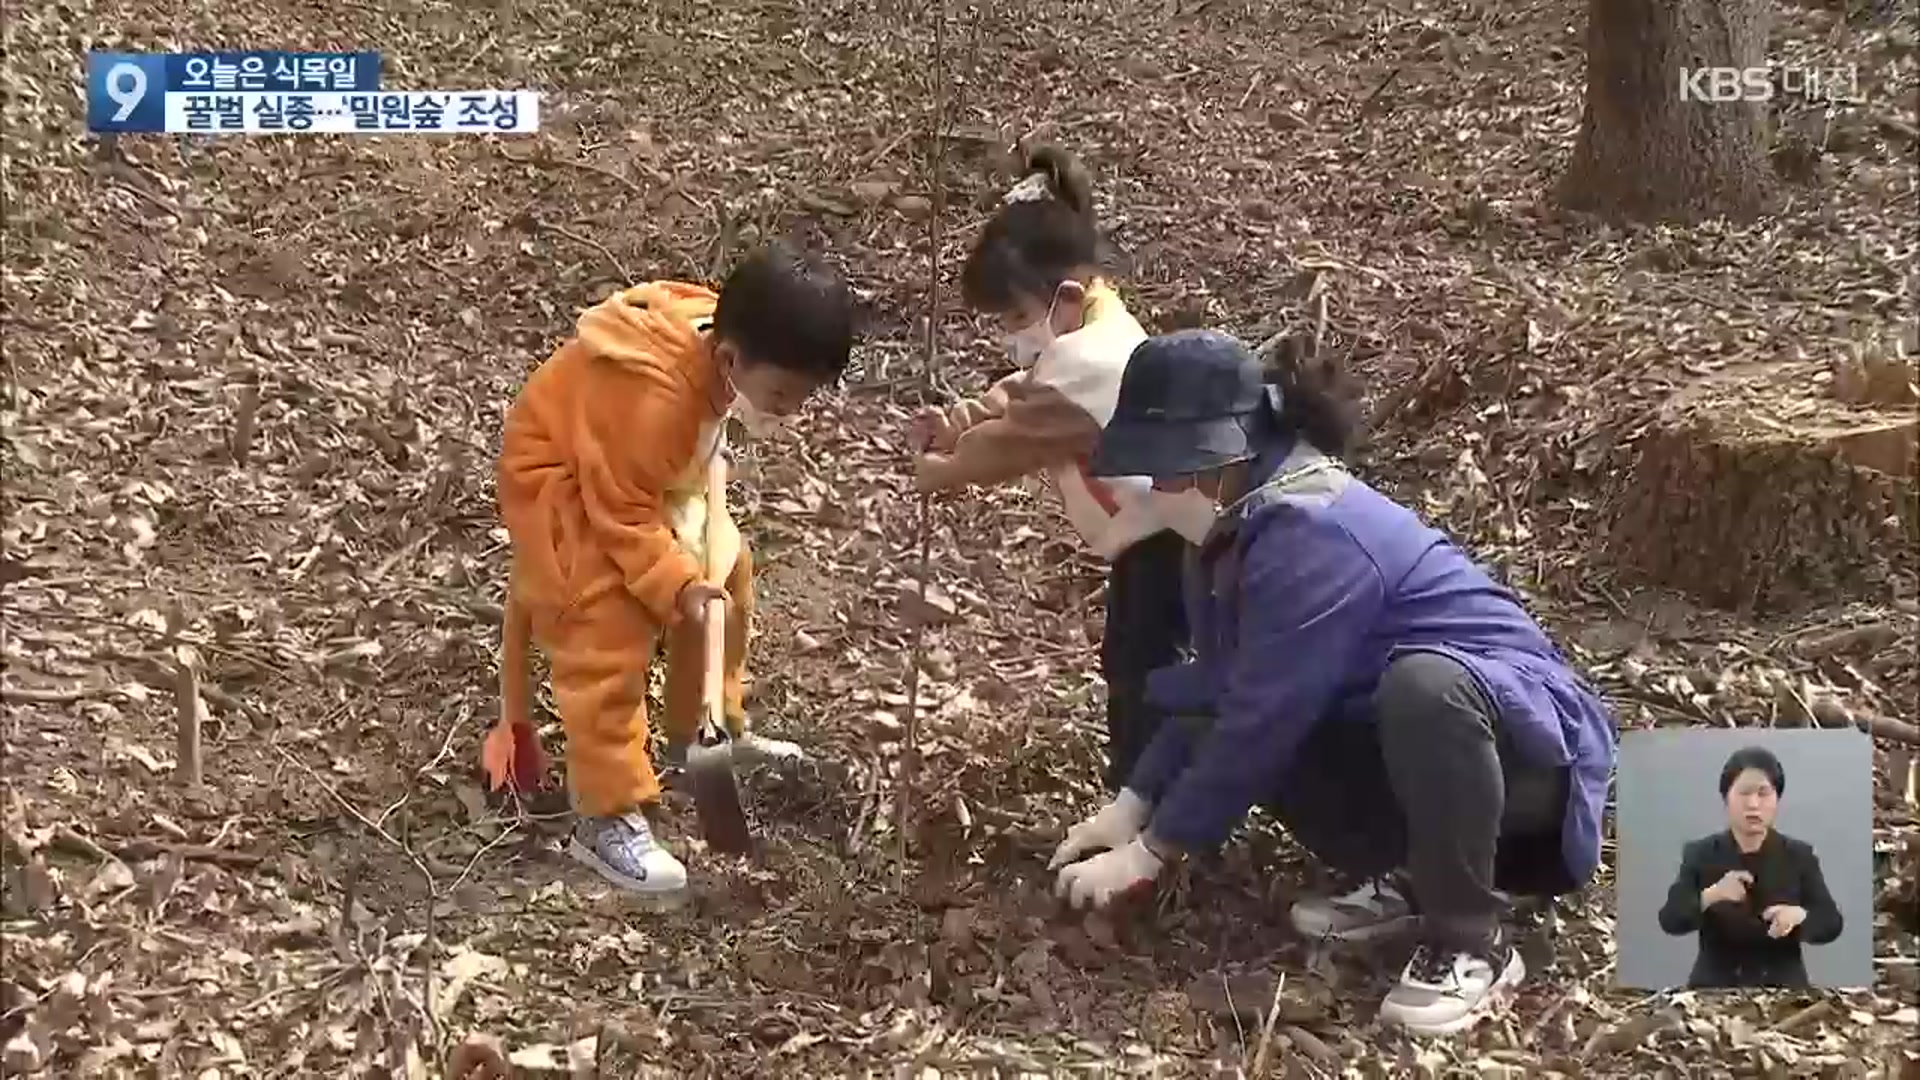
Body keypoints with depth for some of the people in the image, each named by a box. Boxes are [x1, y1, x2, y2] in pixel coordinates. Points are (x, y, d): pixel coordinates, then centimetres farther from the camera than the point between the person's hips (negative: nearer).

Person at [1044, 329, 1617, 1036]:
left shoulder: (1309, 532, -27)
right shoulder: (1257, 518, 2)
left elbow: (1264, 718, -26)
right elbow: (1218, 689, 8)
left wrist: (1149, 853, -16)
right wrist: (1134, 803, 1)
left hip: (1527, 740, -9)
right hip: (1410, 738, 9)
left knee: (1421, 684, -41)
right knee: (1212, 730, -7)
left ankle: (1473, 945, -21)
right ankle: (1406, 878, 5)